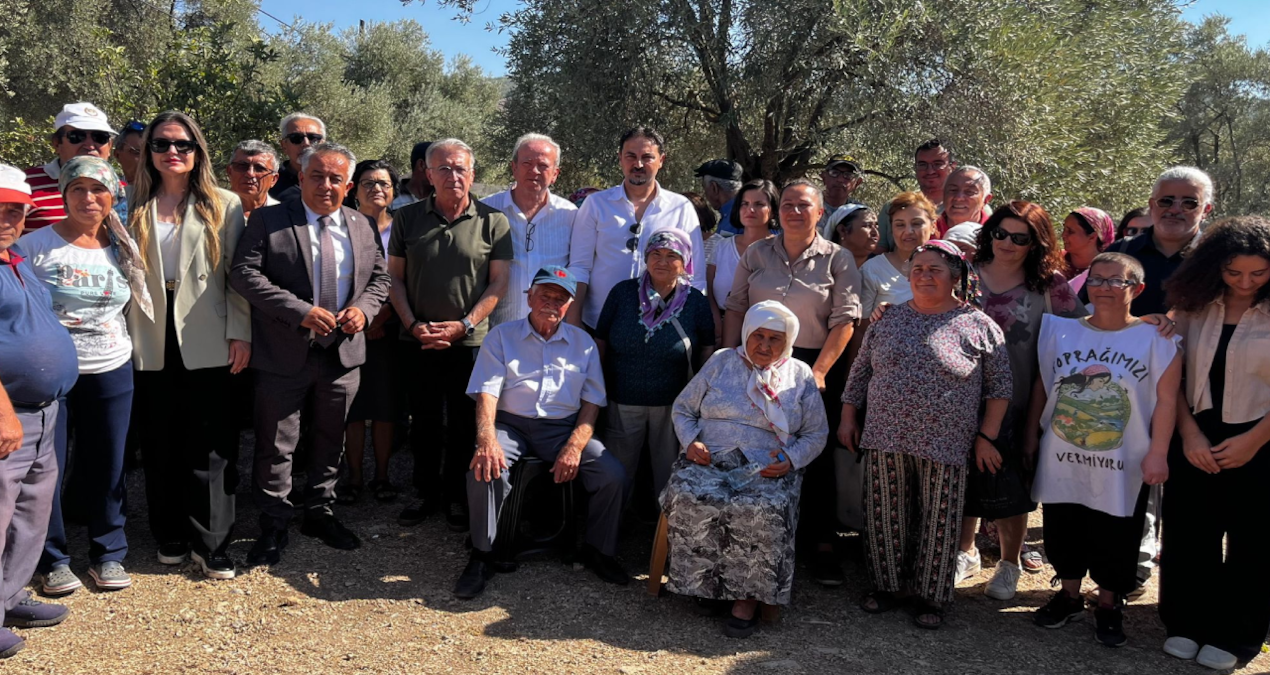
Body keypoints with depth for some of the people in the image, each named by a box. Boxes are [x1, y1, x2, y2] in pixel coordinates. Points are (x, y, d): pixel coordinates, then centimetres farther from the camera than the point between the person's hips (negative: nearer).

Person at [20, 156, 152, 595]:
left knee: (107, 466, 10)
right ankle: (53, 559, 21)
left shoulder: (124, 247, 5)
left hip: (112, 372, 3)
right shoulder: (35, 245, -6)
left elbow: (140, 303, 16)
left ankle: (108, 554, 24)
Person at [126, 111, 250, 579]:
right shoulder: (135, 208, 10)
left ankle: (210, 544, 7)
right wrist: (128, 337, 2)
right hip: (153, 345, 3)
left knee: (210, 447, 0)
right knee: (160, 445, 10)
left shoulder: (224, 206, 3)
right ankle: (171, 537, 23)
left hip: (208, 344, -3)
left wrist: (240, 333, -7)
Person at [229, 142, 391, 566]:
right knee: (276, 446, 5)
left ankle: (319, 512, 34)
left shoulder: (362, 227, 9)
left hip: (343, 353, 4)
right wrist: (301, 312, -21)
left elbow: (380, 277, 14)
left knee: (330, 441, 16)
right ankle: (273, 527, 20)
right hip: (285, 355, -4)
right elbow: (243, 273, -13)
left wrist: (362, 308, -8)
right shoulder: (267, 221, -4)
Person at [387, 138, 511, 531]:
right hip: (418, 340, 2)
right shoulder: (407, 218, 5)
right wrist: (413, 324, -6)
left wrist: (464, 325, -11)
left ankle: (456, 496, 22)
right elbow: (395, 277, 7)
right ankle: (425, 494, 26)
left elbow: (499, 282, -2)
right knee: (424, 421, 12)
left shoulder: (492, 222, -1)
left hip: (470, 341, -2)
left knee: (463, 424, 7)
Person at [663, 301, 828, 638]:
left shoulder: (800, 376, 14)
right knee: (690, 499, -32)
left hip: (767, 468, -1)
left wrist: (791, 459, -6)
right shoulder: (721, 362, 15)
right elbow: (683, 408, 18)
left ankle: (747, 596, -19)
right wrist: (690, 442, -2)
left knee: (761, 511, -35)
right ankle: (704, 582, -15)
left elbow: (816, 434, 14)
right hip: (709, 459, 1)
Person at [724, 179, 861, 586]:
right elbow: (735, 308, 9)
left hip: (817, 365, -2)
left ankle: (823, 545, 11)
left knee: (817, 455, 2)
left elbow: (844, 321, -5)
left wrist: (819, 372, -13)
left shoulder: (837, 259, 1)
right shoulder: (757, 254, 9)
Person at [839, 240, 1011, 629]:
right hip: (885, 438, 3)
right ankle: (887, 586, 27)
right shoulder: (888, 320, 8)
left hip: (944, 446, -3)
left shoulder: (978, 326, 0)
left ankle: (930, 597, 22)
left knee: (938, 523, 5)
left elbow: (999, 387, 2)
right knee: (885, 516, 9)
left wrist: (986, 436, -2)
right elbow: (860, 371, 14)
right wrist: (848, 419, 10)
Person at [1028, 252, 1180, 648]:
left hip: (1122, 466, -2)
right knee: (1064, 531, 15)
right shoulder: (1060, 331, 1)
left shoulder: (1157, 338, -7)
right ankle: (1069, 596, 34)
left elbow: (1166, 399, -6)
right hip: (1062, 459, 3)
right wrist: (1031, 435, 8)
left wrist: (1158, 453, -10)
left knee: (1114, 538, 10)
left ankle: (1109, 605, 30)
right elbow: (1041, 388, 8)